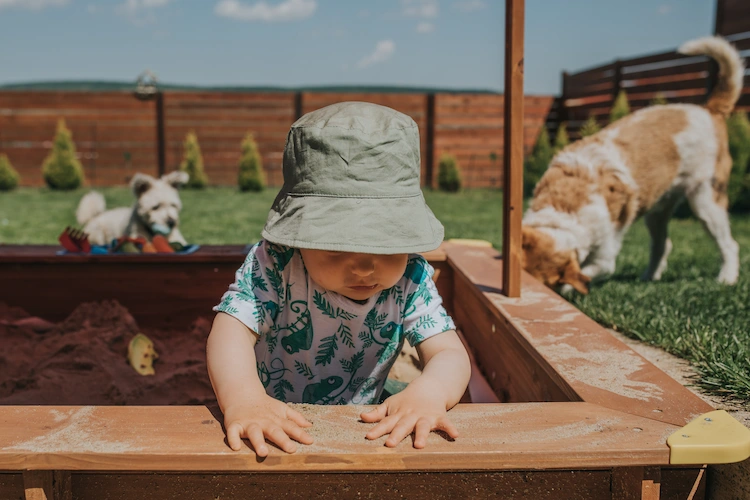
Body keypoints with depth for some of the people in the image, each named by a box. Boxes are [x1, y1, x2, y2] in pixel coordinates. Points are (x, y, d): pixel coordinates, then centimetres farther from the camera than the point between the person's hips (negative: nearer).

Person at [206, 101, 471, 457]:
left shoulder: (410, 280, -12)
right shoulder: (275, 266, -19)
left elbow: (450, 354, -18)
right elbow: (229, 334, -29)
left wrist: (427, 392, -42)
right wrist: (243, 398, -50)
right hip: (272, 437, -3)